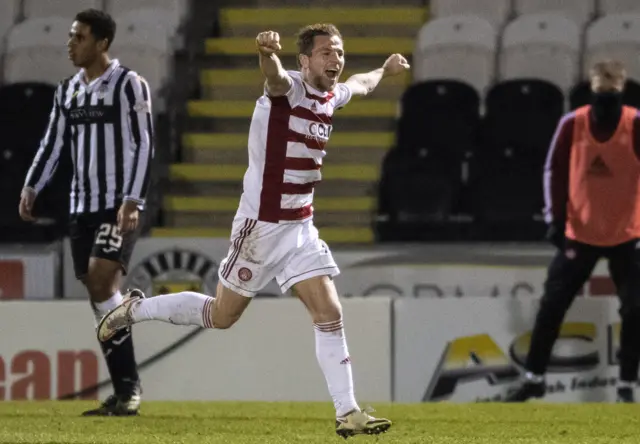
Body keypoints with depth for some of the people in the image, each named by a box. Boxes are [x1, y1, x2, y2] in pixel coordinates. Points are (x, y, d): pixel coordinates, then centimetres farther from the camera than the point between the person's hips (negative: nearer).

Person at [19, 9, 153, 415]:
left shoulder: (129, 84, -6)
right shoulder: (68, 90, 14)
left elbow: (144, 145, -11)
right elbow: (54, 143, 19)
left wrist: (132, 202, -19)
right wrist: (31, 188, 7)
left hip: (120, 206, -7)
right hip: (82, 207, 7)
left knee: (101, 280, -20)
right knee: (99, 294, 3)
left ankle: (129, 386, -16)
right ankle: (124, 393, 6)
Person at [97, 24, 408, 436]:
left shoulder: (332, 97, 7)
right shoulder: (288, 88, -17)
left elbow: (358, 84, 33)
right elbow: (275, 77, -44)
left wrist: (385, 70, 50)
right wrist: (267, 52, -67)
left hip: (301, 227, 6)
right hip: (262, 226, -6)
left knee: (330, 315, -5)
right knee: (221, 316, 8)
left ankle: (347, 413, -3)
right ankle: (135, 309, 29)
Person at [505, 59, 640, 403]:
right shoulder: (572, 124, -9)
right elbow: (555, 171, 1)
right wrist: (556, 219, -3)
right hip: (579, 234, 2)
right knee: (552, 304, 4)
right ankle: (534, 378, 18)